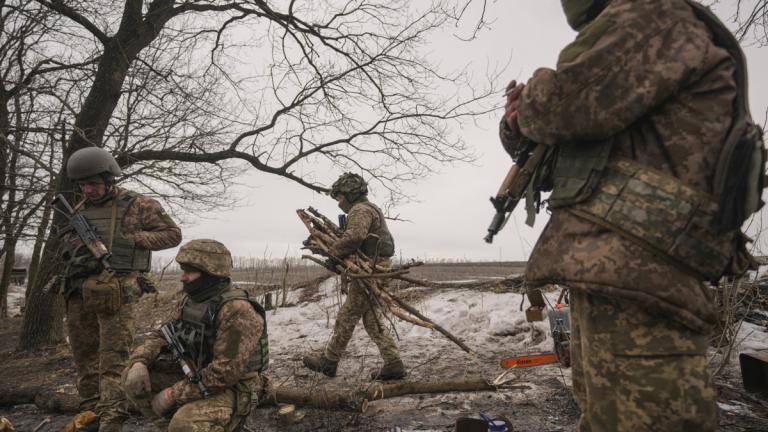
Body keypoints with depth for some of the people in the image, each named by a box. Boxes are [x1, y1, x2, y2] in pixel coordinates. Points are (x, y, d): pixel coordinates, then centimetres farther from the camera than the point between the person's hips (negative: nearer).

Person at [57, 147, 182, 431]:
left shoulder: (137, 204, -1)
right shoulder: (80, 211, 16)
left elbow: (173, 234, -1)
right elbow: (67, 247, 24)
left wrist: (131, 239, -11)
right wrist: (78, 251, -1)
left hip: (116, 294, -6)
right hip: (79, 295, 6)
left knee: (113, 359, -9)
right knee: (85, 358, 13)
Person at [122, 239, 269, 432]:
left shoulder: (238, 310, -26)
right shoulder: (191, 301, 4)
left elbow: (226, 372, -29)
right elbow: (163, 335, 9)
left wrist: (173, 394, -24)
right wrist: (139, 362, -12)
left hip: (231, 390, -8)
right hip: (195, 377, 8)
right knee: (132, 375, -2)